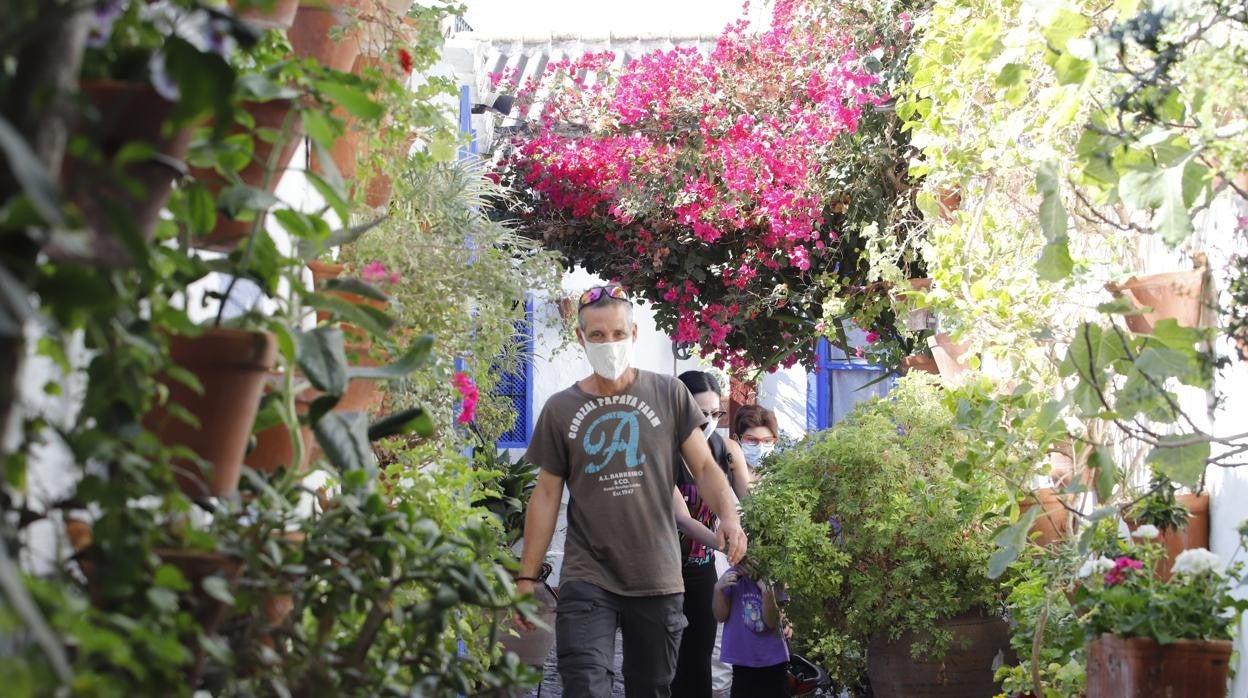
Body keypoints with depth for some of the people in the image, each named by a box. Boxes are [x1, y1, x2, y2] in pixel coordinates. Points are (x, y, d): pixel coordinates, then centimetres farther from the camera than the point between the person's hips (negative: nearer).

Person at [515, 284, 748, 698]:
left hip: (658, 579, 1)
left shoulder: (669, 395, 1)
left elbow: (704, 467, 2)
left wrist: (728, 516, -19)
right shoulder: (560, 410, 3)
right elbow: (547, 495, 6)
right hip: (586, 580, 0)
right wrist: (527, 577, 3)